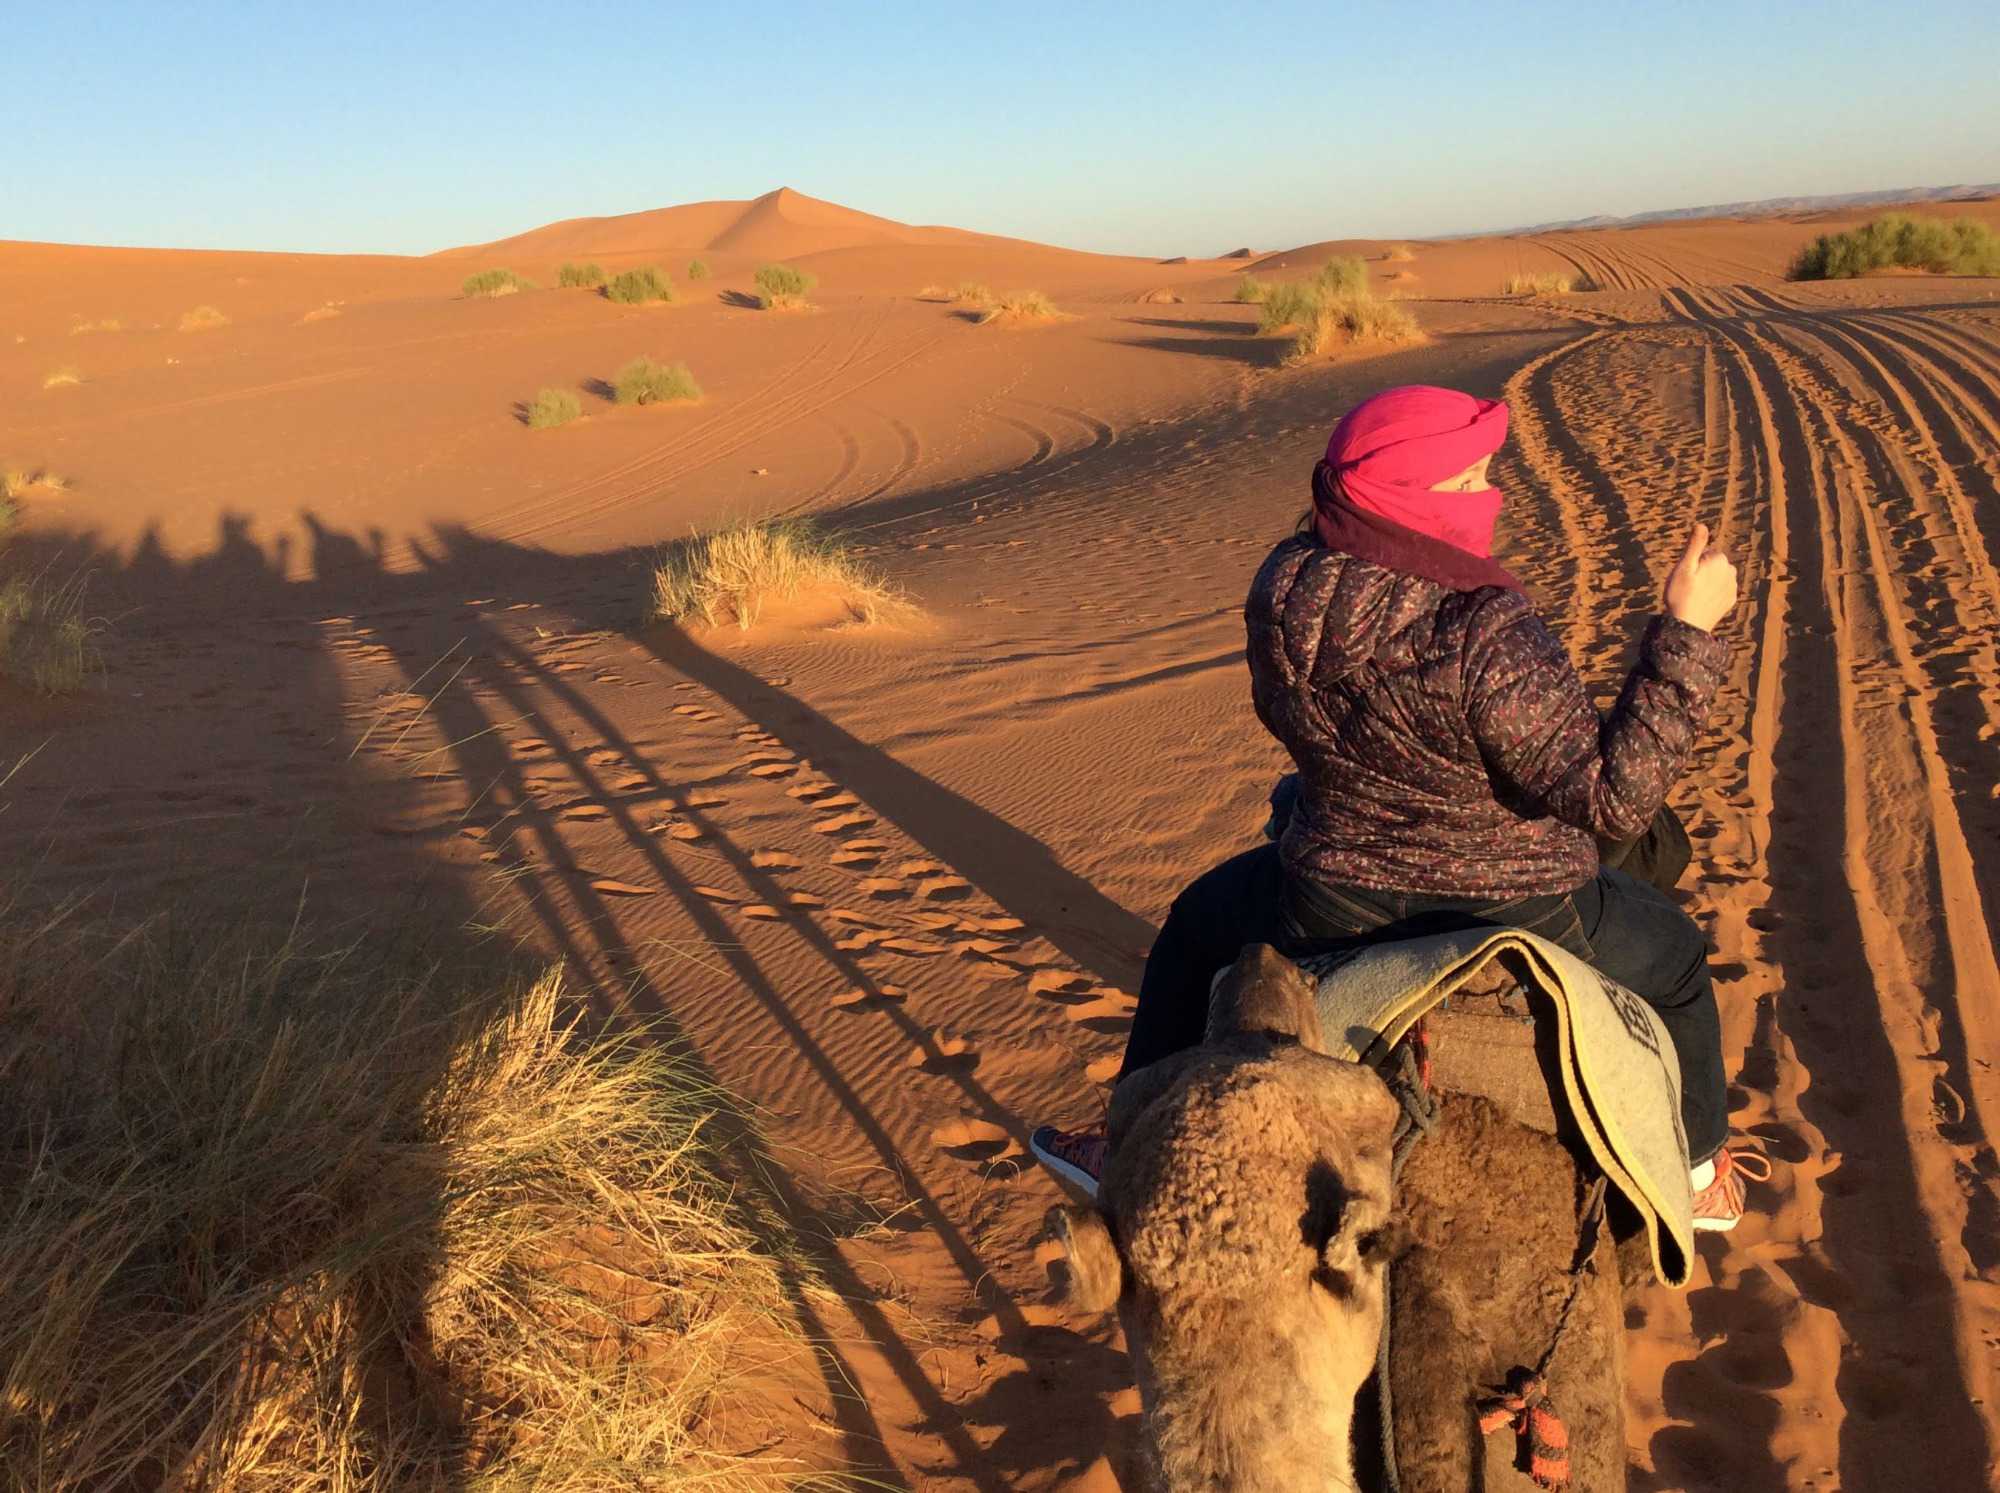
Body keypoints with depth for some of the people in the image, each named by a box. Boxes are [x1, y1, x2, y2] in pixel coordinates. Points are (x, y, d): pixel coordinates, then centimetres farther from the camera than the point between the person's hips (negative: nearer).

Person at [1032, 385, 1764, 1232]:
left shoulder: (1280, 590, -12)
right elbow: (1614, 798, -28)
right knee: (1673, 957, 29)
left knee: (1201, 923, 32)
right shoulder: (1485, 637, -29)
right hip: (1518, 924, -2)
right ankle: (1699, 1172, 47)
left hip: (1332, 911, 3)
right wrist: (1686, 632, -25)